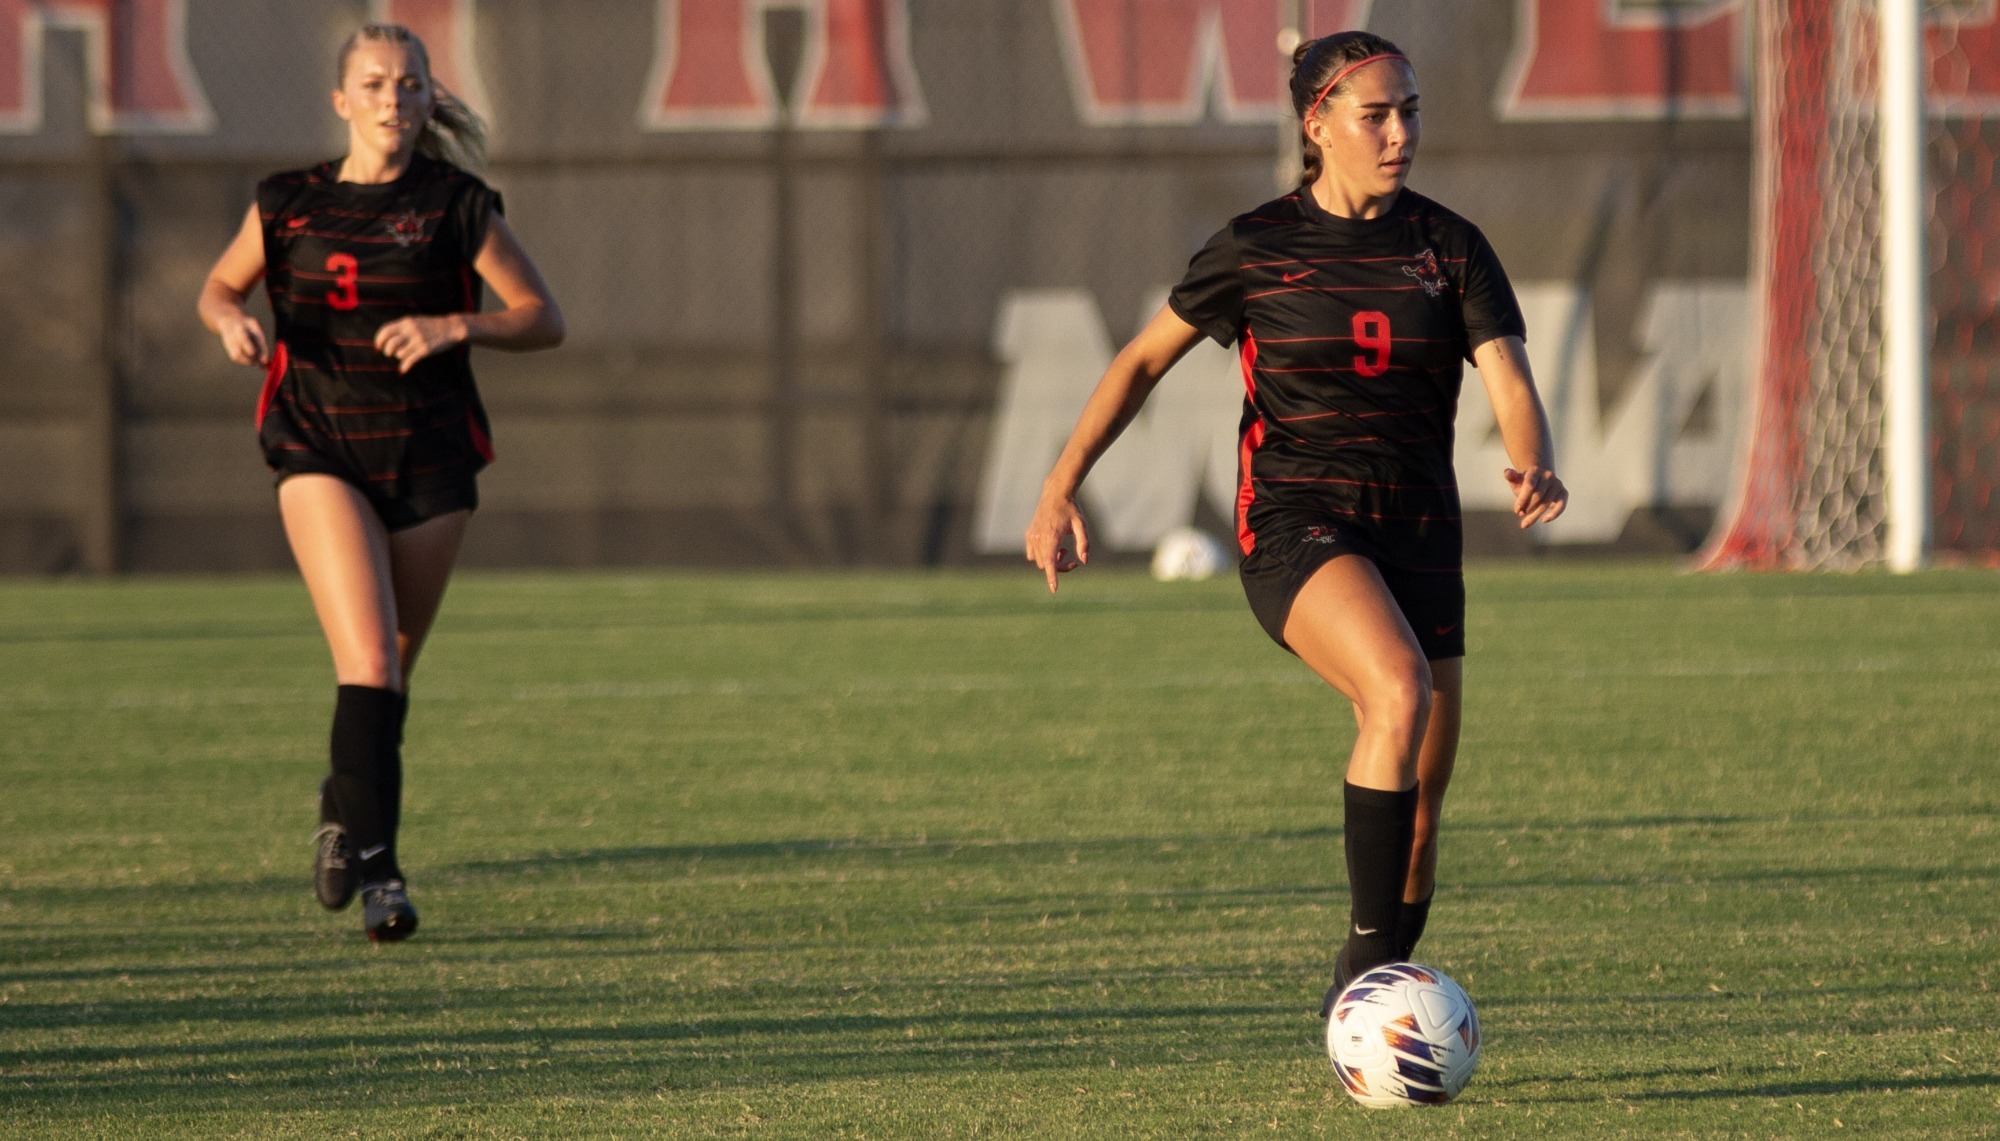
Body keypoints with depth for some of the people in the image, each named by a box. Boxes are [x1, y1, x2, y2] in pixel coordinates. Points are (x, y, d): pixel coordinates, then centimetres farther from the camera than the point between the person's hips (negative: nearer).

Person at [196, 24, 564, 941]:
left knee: (392, 666, 11)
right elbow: (216, 288, 19)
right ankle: (375, 865, -21)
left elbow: (544, 319, 1)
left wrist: (454, 326, -16)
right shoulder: (288, 205, 5)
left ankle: (344, 813, 39)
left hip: (430, 453, 1)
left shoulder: (457, 207, 0)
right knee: (368, 656, -19)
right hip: (321, 450, -1)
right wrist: (232, 323, -5)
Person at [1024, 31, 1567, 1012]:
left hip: (1417, 534, 4)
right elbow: (1143, 360, 11)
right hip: (1295, 526, -4)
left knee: (1421, 801, 5)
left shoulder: (1449, 249, 5)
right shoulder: (1256, 248, 0)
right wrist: (1061, 486, 2)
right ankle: (1364, 961, -27)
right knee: (1400, 690, -32)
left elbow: (1511, 386, -5)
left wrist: (1532, 467, -28)